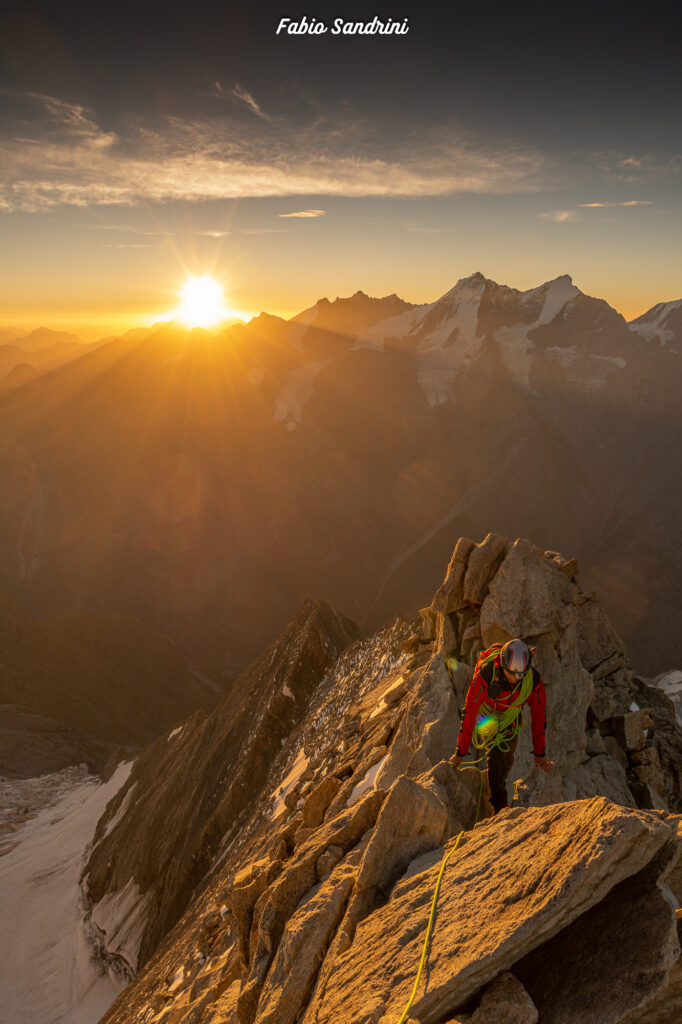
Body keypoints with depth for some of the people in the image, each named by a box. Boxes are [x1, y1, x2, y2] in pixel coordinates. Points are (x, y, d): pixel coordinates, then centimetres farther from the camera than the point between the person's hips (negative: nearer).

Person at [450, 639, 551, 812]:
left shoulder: (534, 679, -30)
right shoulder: (485, 675, -39)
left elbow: (539, 715, -14)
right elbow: (469, 713, -32)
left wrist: (539, 753, -7)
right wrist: (460, 752, -27)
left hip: (511, 716, 3)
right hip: (487, 715, -3)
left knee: (507, 760, 10)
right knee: (496, 755, -20)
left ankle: (497, 785, 41)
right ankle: (500, 806, -8)